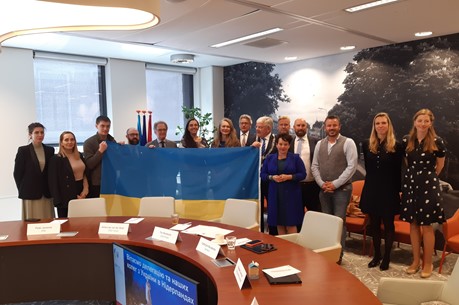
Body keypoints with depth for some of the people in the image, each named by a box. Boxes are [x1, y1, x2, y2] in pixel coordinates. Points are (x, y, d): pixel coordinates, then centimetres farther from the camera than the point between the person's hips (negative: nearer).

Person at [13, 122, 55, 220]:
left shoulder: (50, 150, 7)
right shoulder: (23, 150, -3)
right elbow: (17, 173, -2)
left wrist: (51, 190, 4)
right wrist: (23, 190, -2)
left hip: (47, 194, 3)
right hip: (30, 194, -3)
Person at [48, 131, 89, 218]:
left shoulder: (80, 155, 10)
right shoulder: (56, 159, -7)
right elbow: (53, 182, -10)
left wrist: (86, 189, -1)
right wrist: (58, 201, -14)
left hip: (81, 194, 5)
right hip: (66, 197, -5)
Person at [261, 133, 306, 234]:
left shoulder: (295, 158, 3)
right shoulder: (269, 158, 9)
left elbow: (303, 174, -1)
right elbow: (262, 174, 8)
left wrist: (288, 177, -15)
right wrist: (272, 177, -12)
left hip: (290, 195, -2)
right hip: (275, 195, 2)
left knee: (291, 223, -2)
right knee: (279, 223, 6)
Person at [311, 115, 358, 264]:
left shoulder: (348, 142, -4)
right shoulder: (320, 144, 10)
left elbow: (352, 166, -11)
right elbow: (314, 166, 10)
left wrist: (335, 184, -13)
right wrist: (322, 183, -4)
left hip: (341, 189, -4)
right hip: (323, 189, 4)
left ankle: (338, 254, 9)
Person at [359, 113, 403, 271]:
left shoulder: (396, 146, -5)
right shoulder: (367, 144, 4)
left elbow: (398, 172, -4)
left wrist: (398, 190, -5)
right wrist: (374, 181, 10)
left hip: (389, 190, -3)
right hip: (372, 189, 3)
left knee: (388, 224, 7)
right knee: (374, 223, 11)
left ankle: (386, 257, 18)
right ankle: (376, 255, 24)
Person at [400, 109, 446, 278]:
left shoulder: (437, 142, -7)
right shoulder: (406, 140, 3)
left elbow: (440, 165, 8)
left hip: (428, 186, -3)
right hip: (410, 184, 4)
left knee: (427, 225, 1)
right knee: (413, 224, 9)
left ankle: (428, 264, 15)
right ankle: (416, 261, 22)